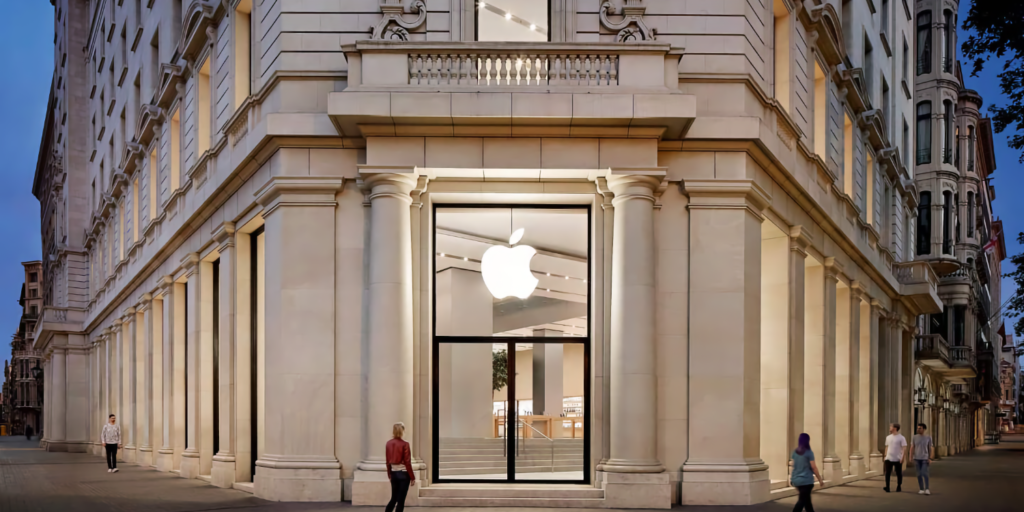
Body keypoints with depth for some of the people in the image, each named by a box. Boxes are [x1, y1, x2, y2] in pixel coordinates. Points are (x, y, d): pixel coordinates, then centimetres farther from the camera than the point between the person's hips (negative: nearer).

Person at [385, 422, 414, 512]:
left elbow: (387, 461, 8)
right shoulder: (404, 444, -15)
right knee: (401, 500, 1)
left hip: (394, 473, 6)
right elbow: (407, 462, -13)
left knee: (394, 498, 17)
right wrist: (412, 477, -5)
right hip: (403, 473, -6)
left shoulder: (389, 444, 1)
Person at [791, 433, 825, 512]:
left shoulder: (795, 452, 4)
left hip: (796, 480, 6)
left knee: (807, 500, 17)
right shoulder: (809, 453, -12)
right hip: (806, 481, -6)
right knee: (802, 501, -5)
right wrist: (820, 480, -2)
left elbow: (793, 466, 7)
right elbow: (813, 467, -11)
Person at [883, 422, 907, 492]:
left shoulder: (901, 438, -7)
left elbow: (904, 448, -11)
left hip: (898, 459, -4)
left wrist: (903, 457, -18)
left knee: (899, 474, 6)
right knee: (887, 473, -6)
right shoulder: (888, 437, 11)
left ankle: (899, 487, 17)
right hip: (889, 458, 4)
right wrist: (885, 455, 13)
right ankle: (887, 487, -7)